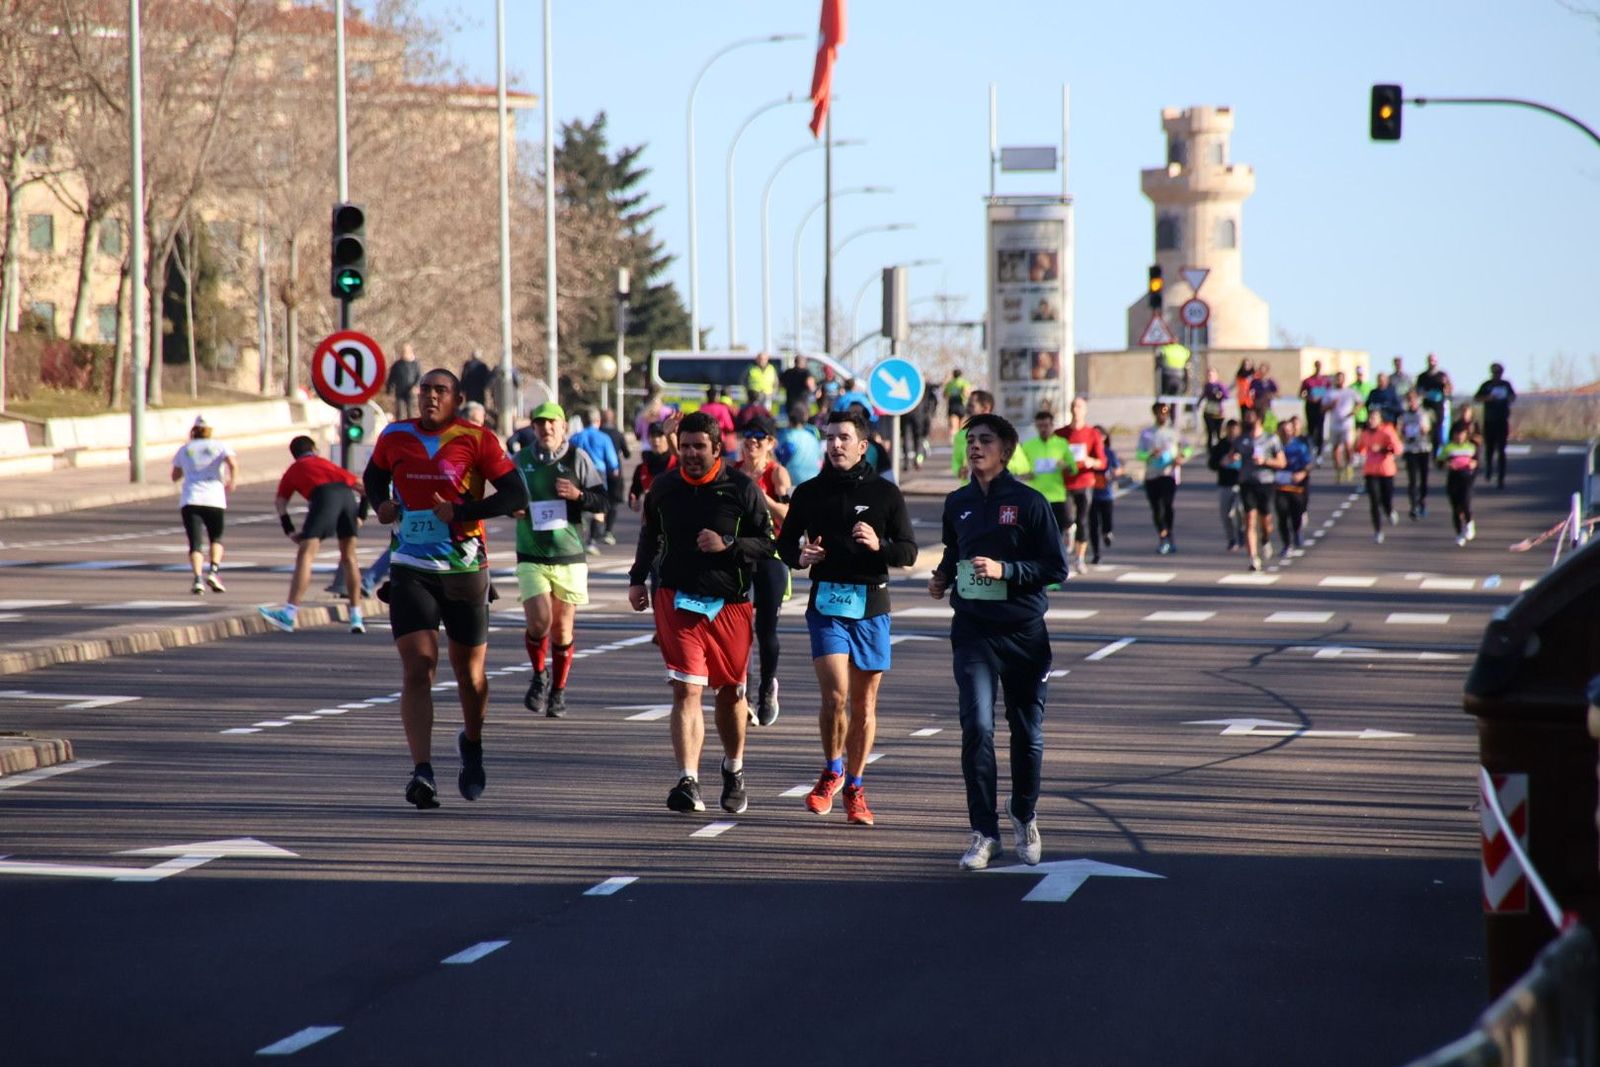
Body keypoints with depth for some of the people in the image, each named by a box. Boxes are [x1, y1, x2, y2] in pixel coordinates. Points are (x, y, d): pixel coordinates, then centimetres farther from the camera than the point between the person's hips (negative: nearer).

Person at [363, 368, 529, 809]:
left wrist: (461, 512, -18)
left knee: (469, 672, 12)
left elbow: (516, 496, -8)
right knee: (417, 668, -13)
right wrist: (381, 502, 4)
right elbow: (373, 476, 26)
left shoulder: (476, 439, -4)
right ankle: (422, 773, -19)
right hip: (410, 570, 1)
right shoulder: (395, 436, 5)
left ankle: (472, 744, 41)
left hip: (465, 570, -1)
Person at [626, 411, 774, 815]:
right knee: (686, 690, -12)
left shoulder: (742, 489, -3)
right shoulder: (663, 488, 6)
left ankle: (734, 770, 37)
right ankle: (688, 782, -17)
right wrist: (638, 578, 18)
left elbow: (767, 543, -2)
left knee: (731, 692, 13)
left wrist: (728, 546, -17)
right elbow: (649, 535, 24)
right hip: (677, 599, 1)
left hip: (730, 603, -1)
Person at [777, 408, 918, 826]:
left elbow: (908, 552, 4)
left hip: (871, 606, 1)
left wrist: (878, 545, -16)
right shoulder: (809, 493, 6)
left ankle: (854, 788, 20)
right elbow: (785, 542, 16)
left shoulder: (885, 493, 4)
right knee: (835, 695, -14)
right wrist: (800, 556, -7)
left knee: (864, 704, 6)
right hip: (826, 603, -1)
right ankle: (832, 771, 11)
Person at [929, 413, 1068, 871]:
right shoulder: (958, 504, 8)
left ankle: (1024, 816, 32)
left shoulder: (1029, 503, -5)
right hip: (972, 631, 2)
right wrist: (942, 576, 8)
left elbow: (1057, 567, -7)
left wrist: (1005, 570, -18)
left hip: (1024, 631, -2)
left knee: (1027, 733, 9)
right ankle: (984, 833, -7)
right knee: (977, 728, -12)